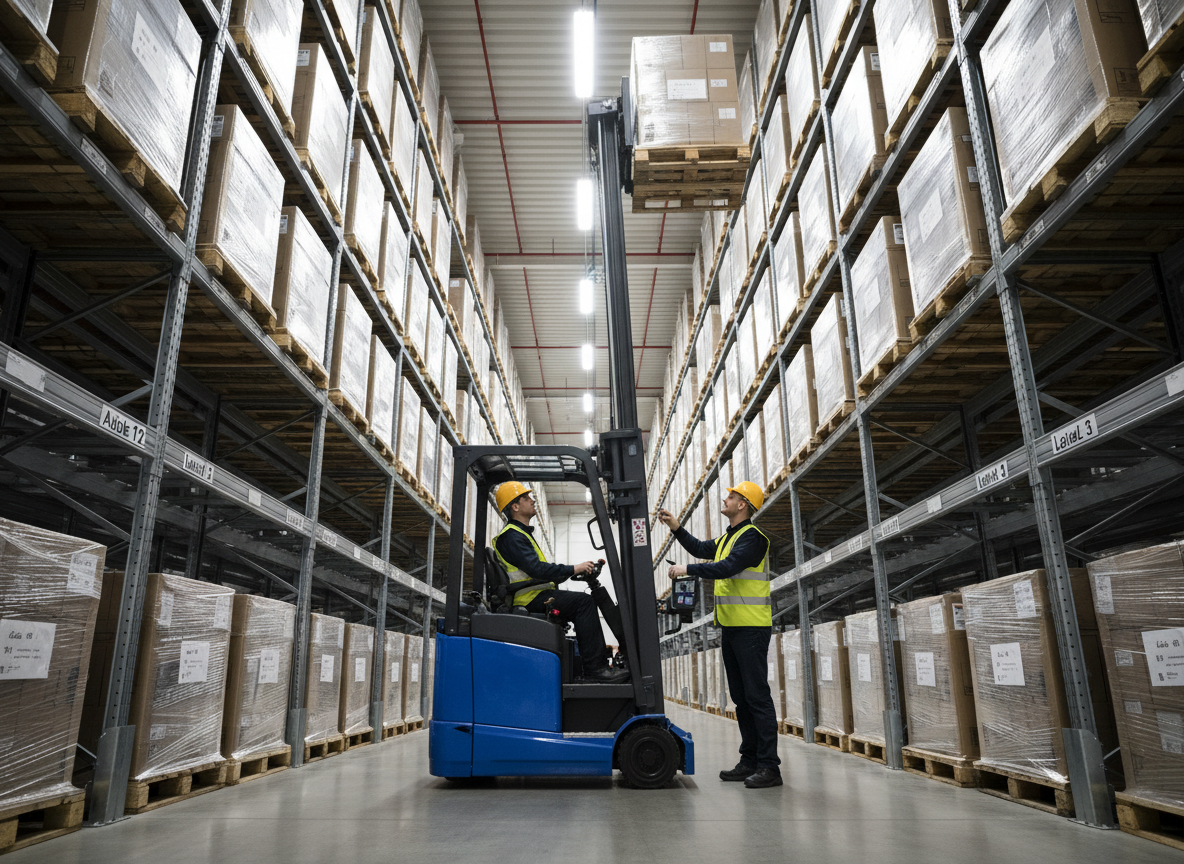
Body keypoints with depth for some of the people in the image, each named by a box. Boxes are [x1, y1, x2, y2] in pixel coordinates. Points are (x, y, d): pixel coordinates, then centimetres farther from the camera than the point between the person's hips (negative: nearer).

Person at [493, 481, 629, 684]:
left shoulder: (522, 534, 23)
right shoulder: (511, 536, -11)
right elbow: (536, 569, -23)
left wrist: (573, 571, 11)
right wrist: (572, 569, -21)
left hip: (538, 595, 10)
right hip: (530, 599, -10)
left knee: (586, 603, 3)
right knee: (583, 601, -21)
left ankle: (601, 665, -1)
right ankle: (594, 669, -22)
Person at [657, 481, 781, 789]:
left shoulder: (752, 536, -12)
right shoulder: (727, 538, 18)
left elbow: (727, 567, -23)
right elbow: (700, 549, 29)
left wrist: (687, 570, -17)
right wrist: (676, 527, 20)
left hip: (751, 628, -10)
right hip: (731, 627, 10)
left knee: (757, 696, -8)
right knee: (741, 698, 12)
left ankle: (769, 767, -4)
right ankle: (749, 761, 19)